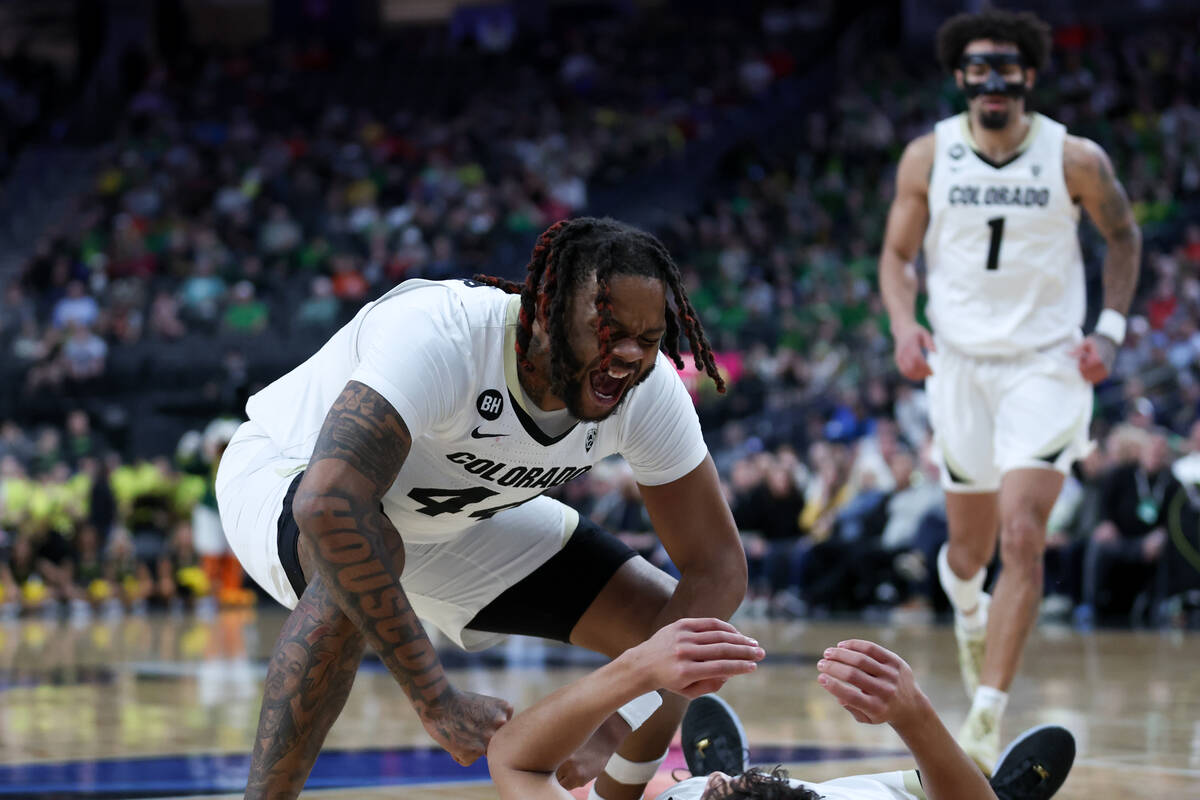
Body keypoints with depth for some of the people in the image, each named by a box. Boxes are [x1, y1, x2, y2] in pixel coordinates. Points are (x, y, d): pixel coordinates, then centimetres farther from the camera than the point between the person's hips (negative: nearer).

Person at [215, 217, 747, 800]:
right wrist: (436, 701, -51)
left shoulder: (648, 390, -23)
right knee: (356, 550, -41)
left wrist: (619, 723, -31)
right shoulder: (442, 334, -41)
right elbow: (329, 505, -53)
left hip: (458, 518, 6)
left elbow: (718, 566, -16)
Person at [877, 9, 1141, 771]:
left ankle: (987, 717, -15)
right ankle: (969, 609, 50)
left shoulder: (1075, 158, -7)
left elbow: (1124, 235, 9)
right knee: (970, 548, 12)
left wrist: (1111, 328, -2)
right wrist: (904, 323, -13)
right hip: (961, 363, 2)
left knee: (1022, 537, -17)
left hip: (1048, 365, -2)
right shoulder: (928, 156, -3)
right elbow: (898, 254, 6)